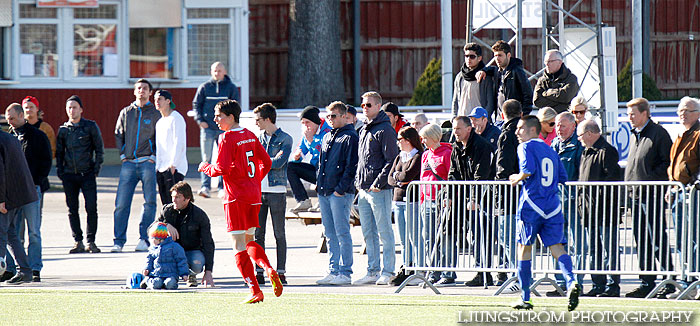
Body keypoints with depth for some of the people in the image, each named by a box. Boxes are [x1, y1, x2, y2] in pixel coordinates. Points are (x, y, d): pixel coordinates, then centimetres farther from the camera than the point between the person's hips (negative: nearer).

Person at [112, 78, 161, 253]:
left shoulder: (155, 114, 6)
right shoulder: (126, 113, 12)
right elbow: (118, 134, 16)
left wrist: (153, 157, -5)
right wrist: (122, 155, 5)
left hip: (147, 162, -2)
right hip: (128, 164, 2)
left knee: (149, 202, -2)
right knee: (121, 204, -5)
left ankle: (144, 239, 4)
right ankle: (119, 241, -1)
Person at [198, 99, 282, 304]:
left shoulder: (227, 138, -11)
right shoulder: (250, 136, 12)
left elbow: (222, 168, -17)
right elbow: (266, 163, 15)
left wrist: (206, 168, 2)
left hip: (236, 197, -8)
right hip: (254, 195, 8)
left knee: (239, 245, -3)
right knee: (249, 241, 19)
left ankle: (255, 291, -9)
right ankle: (269, 270, -6)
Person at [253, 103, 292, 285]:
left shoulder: (285, 139, -1)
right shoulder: (258, 139, 15)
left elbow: (279, 163, -12)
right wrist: (272, 160, -6)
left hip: (277, 191, -5)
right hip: (258, 191, 5)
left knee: (279, 234, -1)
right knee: (258, 234, 3)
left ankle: (280, 273, 1)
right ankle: (259, 272, 6)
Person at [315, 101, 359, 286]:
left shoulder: (350, 138, -6)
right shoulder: (327, 137, 19)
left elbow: (351, 166, -12)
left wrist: (341, 189, -17)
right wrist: (319, 184, 13)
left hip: (340, 193, -8)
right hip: (324, 192, 8)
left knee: (342, 233, -7)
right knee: (330, 234, 9)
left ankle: (345, 273, -6)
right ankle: (333, 272, 13)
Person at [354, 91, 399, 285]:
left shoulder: (385, 130, -8)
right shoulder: (363, 131, 18)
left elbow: (391, 161, -13)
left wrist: (379, 183, -17)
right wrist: (358, 182, 13)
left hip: (379, 190, -9)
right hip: (363, 190, 9)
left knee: (384, 231, -5)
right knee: (368, 233, 10)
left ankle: (388, 272, -3)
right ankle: (373, 271, 15)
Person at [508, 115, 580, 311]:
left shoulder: (526, 147, -2)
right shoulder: (551, 151, 18)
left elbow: (528, 169, -19)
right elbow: (562, 178, 19)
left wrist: (517, 178, 0)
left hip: (531, 206, -5)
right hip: (553, 206, 5)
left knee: (524, 248, 7)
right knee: (556, 247, 0)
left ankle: (525, 298, 10)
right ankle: (571, 282, -28)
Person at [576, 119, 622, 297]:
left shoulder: (607, 151, -9)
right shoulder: (586, 153, 19)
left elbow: (612, 178, -16)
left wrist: (600, 199, -21)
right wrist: (581, 200, 16)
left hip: (604, 210, -9)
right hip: (589, 209, 9)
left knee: (608, 249, -6)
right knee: (594, 250, 11)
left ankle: (612, 286, -4)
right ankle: (598, 285, 15)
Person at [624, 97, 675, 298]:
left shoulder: (658, 133, -6)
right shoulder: (635, 135, 19)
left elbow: (667, 163, -11)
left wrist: (648, 180, -18)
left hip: (652, 194, -8)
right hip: (636, 196, 8)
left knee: (658, 240, -8)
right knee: (641, 240, 7)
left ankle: (669, 283, -5)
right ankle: (647, 283, 11)